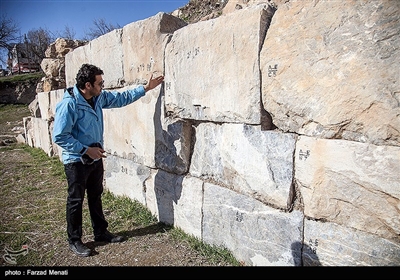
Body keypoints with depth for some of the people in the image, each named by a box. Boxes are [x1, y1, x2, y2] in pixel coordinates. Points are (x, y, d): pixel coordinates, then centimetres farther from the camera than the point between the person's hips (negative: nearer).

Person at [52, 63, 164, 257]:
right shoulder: (69, 105, -23)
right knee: (76, 201, 7)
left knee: (96, 197, 19)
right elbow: (59, 137, -22)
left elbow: (122, 98, 11)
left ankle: (101, 232, 34)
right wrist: (86, 149, -21)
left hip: (95, 158, 7)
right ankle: (74, 241, 25)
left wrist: (145, 88, 8)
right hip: (76, 161, -7)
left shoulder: (99, 98, -1)